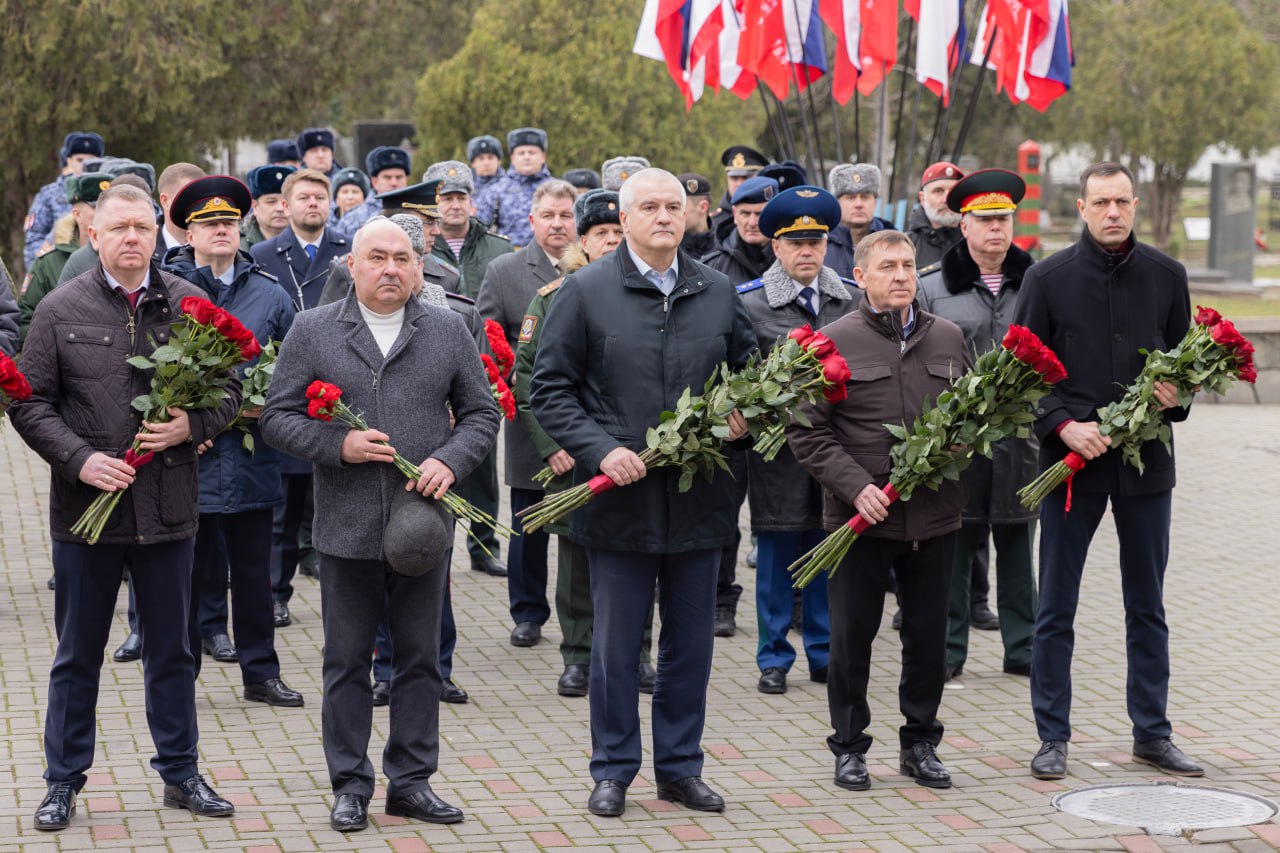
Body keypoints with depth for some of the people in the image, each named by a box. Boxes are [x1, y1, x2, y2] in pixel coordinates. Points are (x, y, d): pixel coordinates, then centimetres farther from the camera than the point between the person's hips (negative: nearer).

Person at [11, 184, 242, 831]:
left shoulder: (190, 305, 3)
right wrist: (80, 459, -15)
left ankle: (180, 774, 26)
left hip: (168, 509, 2)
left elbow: (230, 388, 7)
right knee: (77, 655, 9)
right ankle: (63, 783, 21)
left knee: (171, 652, 13)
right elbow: (30, 403, -2)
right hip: (86, 508, -1)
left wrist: (192, 424, -12)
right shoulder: (61, 309, -1)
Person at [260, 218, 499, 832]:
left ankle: (411, 781, 19)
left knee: (420, 659, 8)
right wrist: (338, 445, -14)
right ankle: (350, 786, 15)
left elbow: (481, 412, 9)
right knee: (347, 661, 6)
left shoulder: (449, 331, 6)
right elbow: (277, 417, 0)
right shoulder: (312, 330, 2)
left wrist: (450, 461, -9)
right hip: (347, 527, -1)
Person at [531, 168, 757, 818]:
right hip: (619, 497, -3)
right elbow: (550, 389, -4)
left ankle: (679, 767, 23)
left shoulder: (717, 293, 8)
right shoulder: (585, 292, -3)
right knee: (616, 643, 5)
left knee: (691, 641, 11)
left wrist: (743, 415, -3)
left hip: (699, 498, 3)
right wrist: (599, 451, -15)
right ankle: (613, 770, 18)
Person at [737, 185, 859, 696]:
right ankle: (774, 658, 13)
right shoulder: (749, 303, -3)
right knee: (776, 553, 3)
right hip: (778, 446, -3)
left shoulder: (851, 300, 8)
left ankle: (823, 653, 21)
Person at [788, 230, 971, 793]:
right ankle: (849, 747, 18)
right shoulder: (835, 341, -4)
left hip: (935, 514, 3)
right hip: (860, 516, -3)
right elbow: (807, 432, -6)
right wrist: (856, 487, -15)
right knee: (852, 635, 5)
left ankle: (920, 743, 24)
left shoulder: (947, 338, 8)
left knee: (928, 635, 10)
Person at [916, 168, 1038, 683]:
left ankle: (1022, 649, 17)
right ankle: (947, 651, 11)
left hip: (1020, 435, 2)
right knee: (953, 547, 3)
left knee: (1017, 545, 10)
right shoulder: (932, 288, 3)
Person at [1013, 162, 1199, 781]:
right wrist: (1063, 425, -16)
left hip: (1146, 462, 3)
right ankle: (1052, 737, 13)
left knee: (1147, 607, 11)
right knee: (1056, 609, 3)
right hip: (1071, 460, -2)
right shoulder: (1047, 279, -2)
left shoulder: (1166, 276, 5)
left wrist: (1175, 397, -8)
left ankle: (1152, 732, 22)